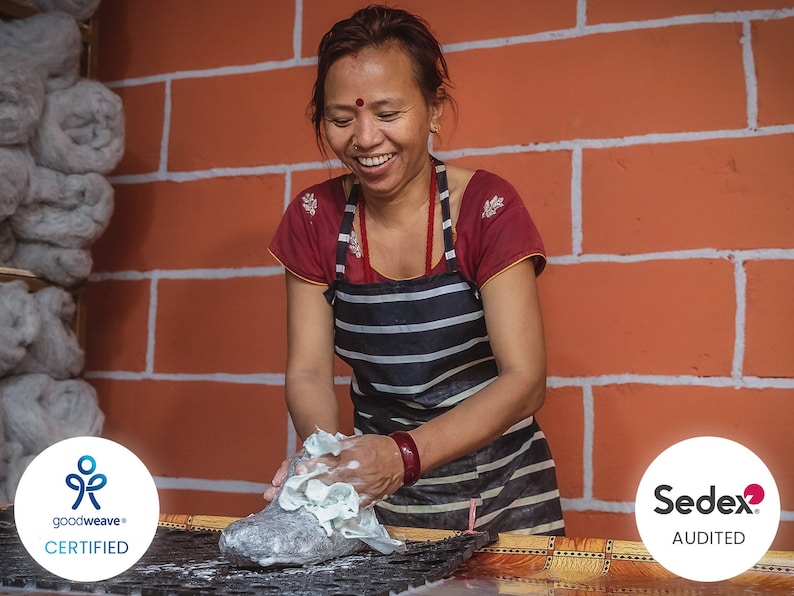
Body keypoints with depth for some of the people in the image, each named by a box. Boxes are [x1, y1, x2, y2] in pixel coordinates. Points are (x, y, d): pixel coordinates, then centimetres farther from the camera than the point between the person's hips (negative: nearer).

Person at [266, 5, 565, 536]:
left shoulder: (487, 207, -13)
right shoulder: (314, 218, -3)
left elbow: (524, 381, -19)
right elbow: (308, 371, -4)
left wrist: (406, 454, -34)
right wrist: (325, 454, -26)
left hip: (500, 496, -2)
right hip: (377, 498, 3)